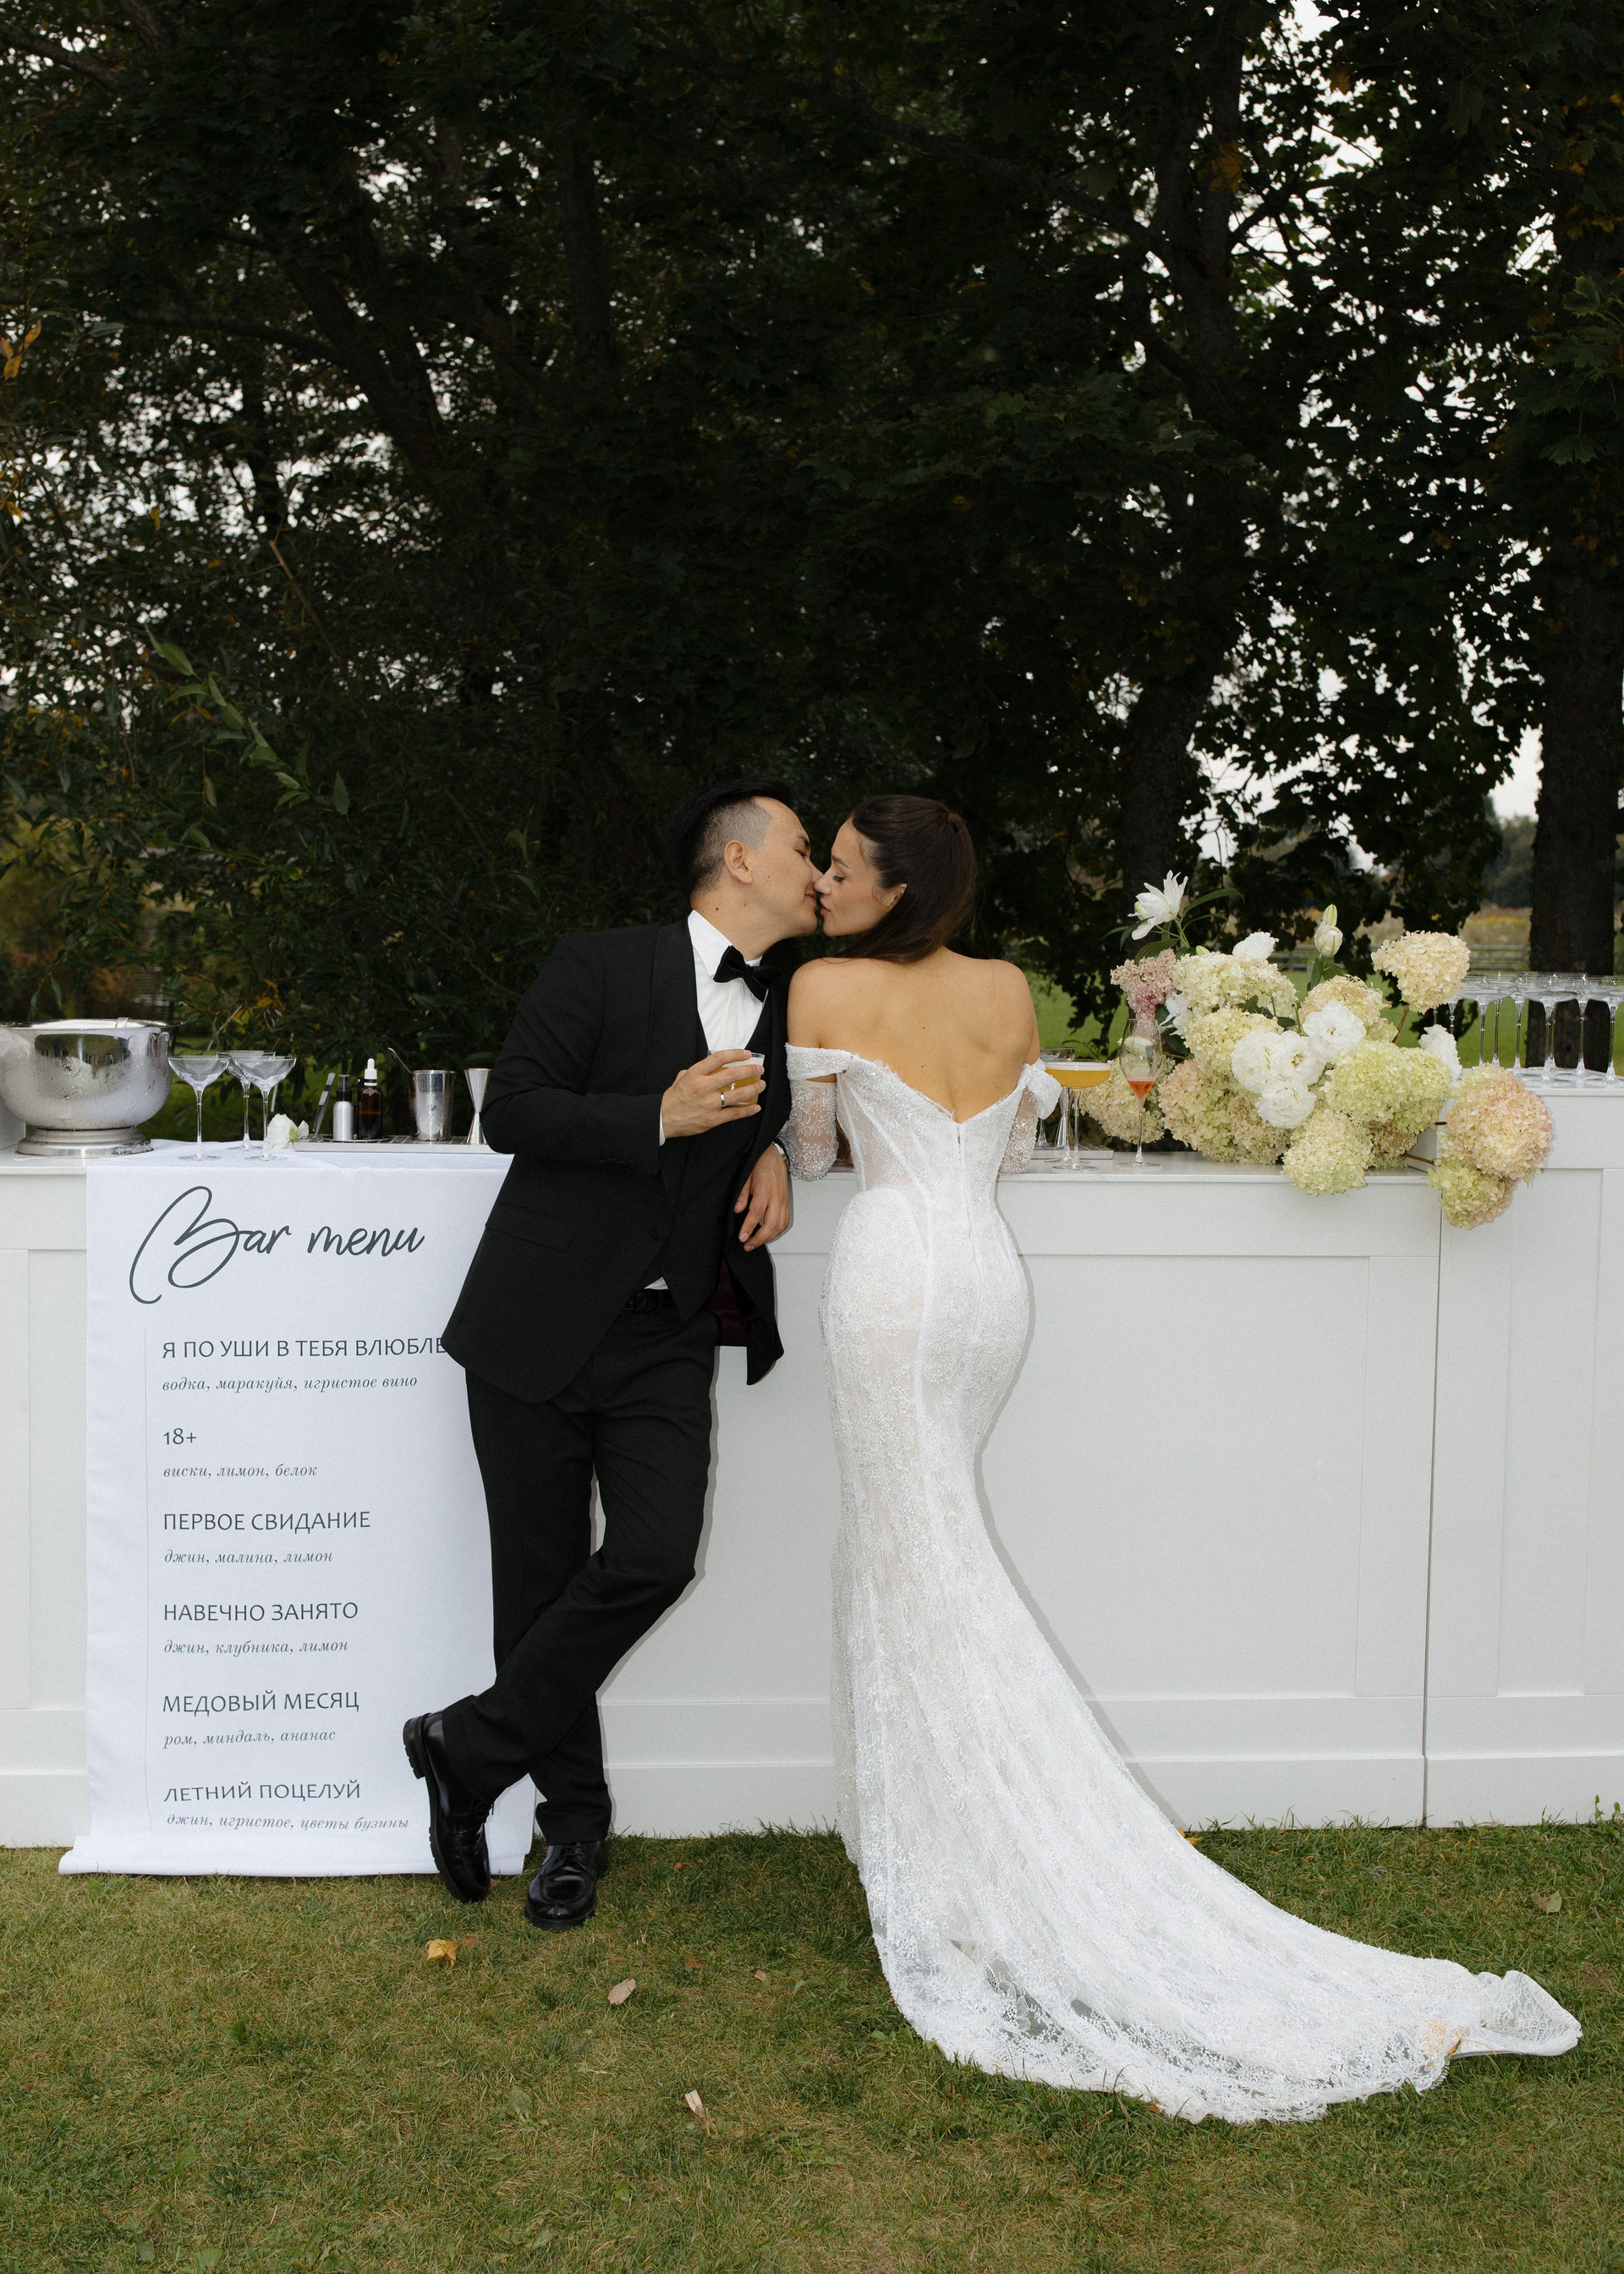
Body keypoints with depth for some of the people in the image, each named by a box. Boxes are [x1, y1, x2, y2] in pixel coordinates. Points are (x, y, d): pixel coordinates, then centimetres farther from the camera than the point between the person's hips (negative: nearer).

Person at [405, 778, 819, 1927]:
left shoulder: (787, 1015, 13)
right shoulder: (601, 967, -3)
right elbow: (511, 1110, -9)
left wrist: (772, 1151, 10)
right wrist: (661, 1118, -20)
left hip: (668, 1342, 4)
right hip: (542, 1326, -4)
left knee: (655, 1558, -13)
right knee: (542, 1579, 3)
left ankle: (472, 1747, 7)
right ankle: (574, 1814, 23)